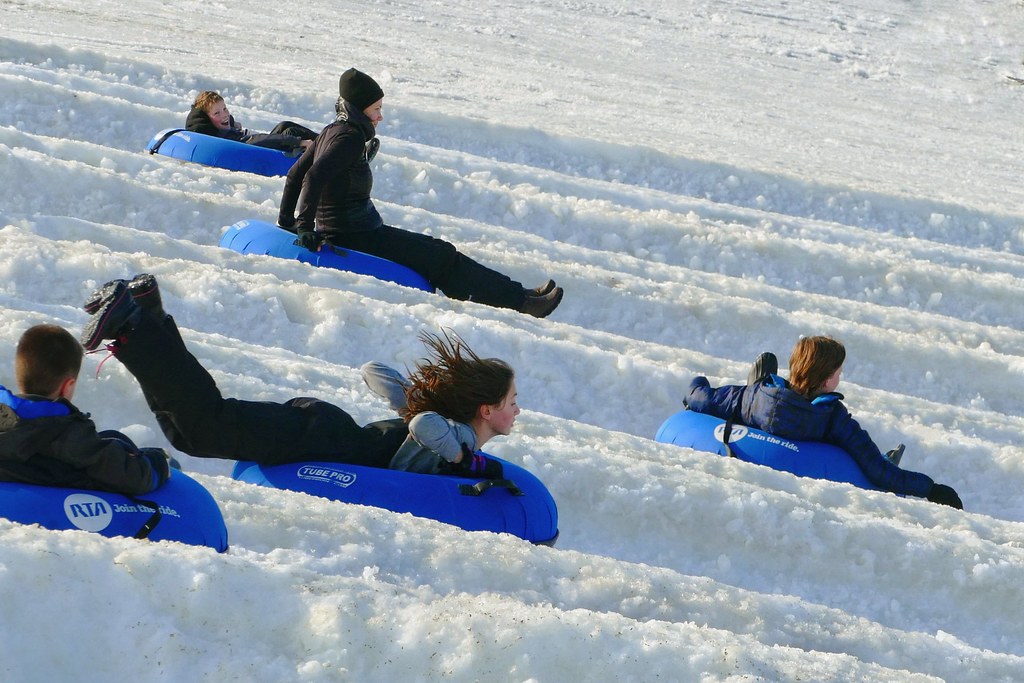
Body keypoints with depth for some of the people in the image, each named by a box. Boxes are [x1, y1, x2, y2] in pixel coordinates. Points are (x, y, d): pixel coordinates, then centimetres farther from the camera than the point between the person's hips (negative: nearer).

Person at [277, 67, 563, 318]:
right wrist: (305, 227, -29)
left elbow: (295, 174, 20)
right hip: (357, 237, -10)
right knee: (442, 257, -5)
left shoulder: (332, 132, 13)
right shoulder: (351, 137, -18)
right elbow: (315, 176, -30)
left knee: (435, 250, 12)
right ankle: (518, 300, -3)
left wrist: (286, 221, 25)